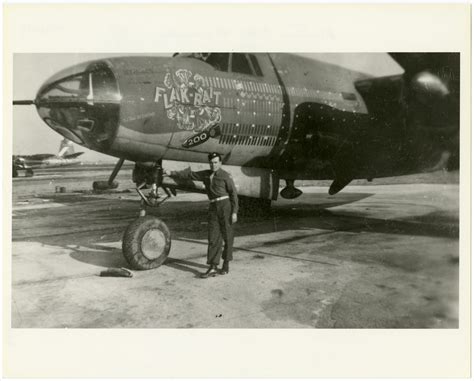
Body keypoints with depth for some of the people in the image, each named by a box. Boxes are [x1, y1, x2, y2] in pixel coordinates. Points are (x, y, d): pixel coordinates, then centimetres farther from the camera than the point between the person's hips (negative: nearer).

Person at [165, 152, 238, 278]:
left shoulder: (226, 176, -2)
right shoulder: (206, 174, 14)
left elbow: (233, 194, -5)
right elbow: (189, 174, 16)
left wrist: (234, 212, -11)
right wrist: (172, 173, 9)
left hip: (226, 206, -5)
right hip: (213, 208, 5)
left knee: (227, 236, 4)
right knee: (213, 237, -2)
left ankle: (226, 264, 19)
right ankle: (213, 267, -3)